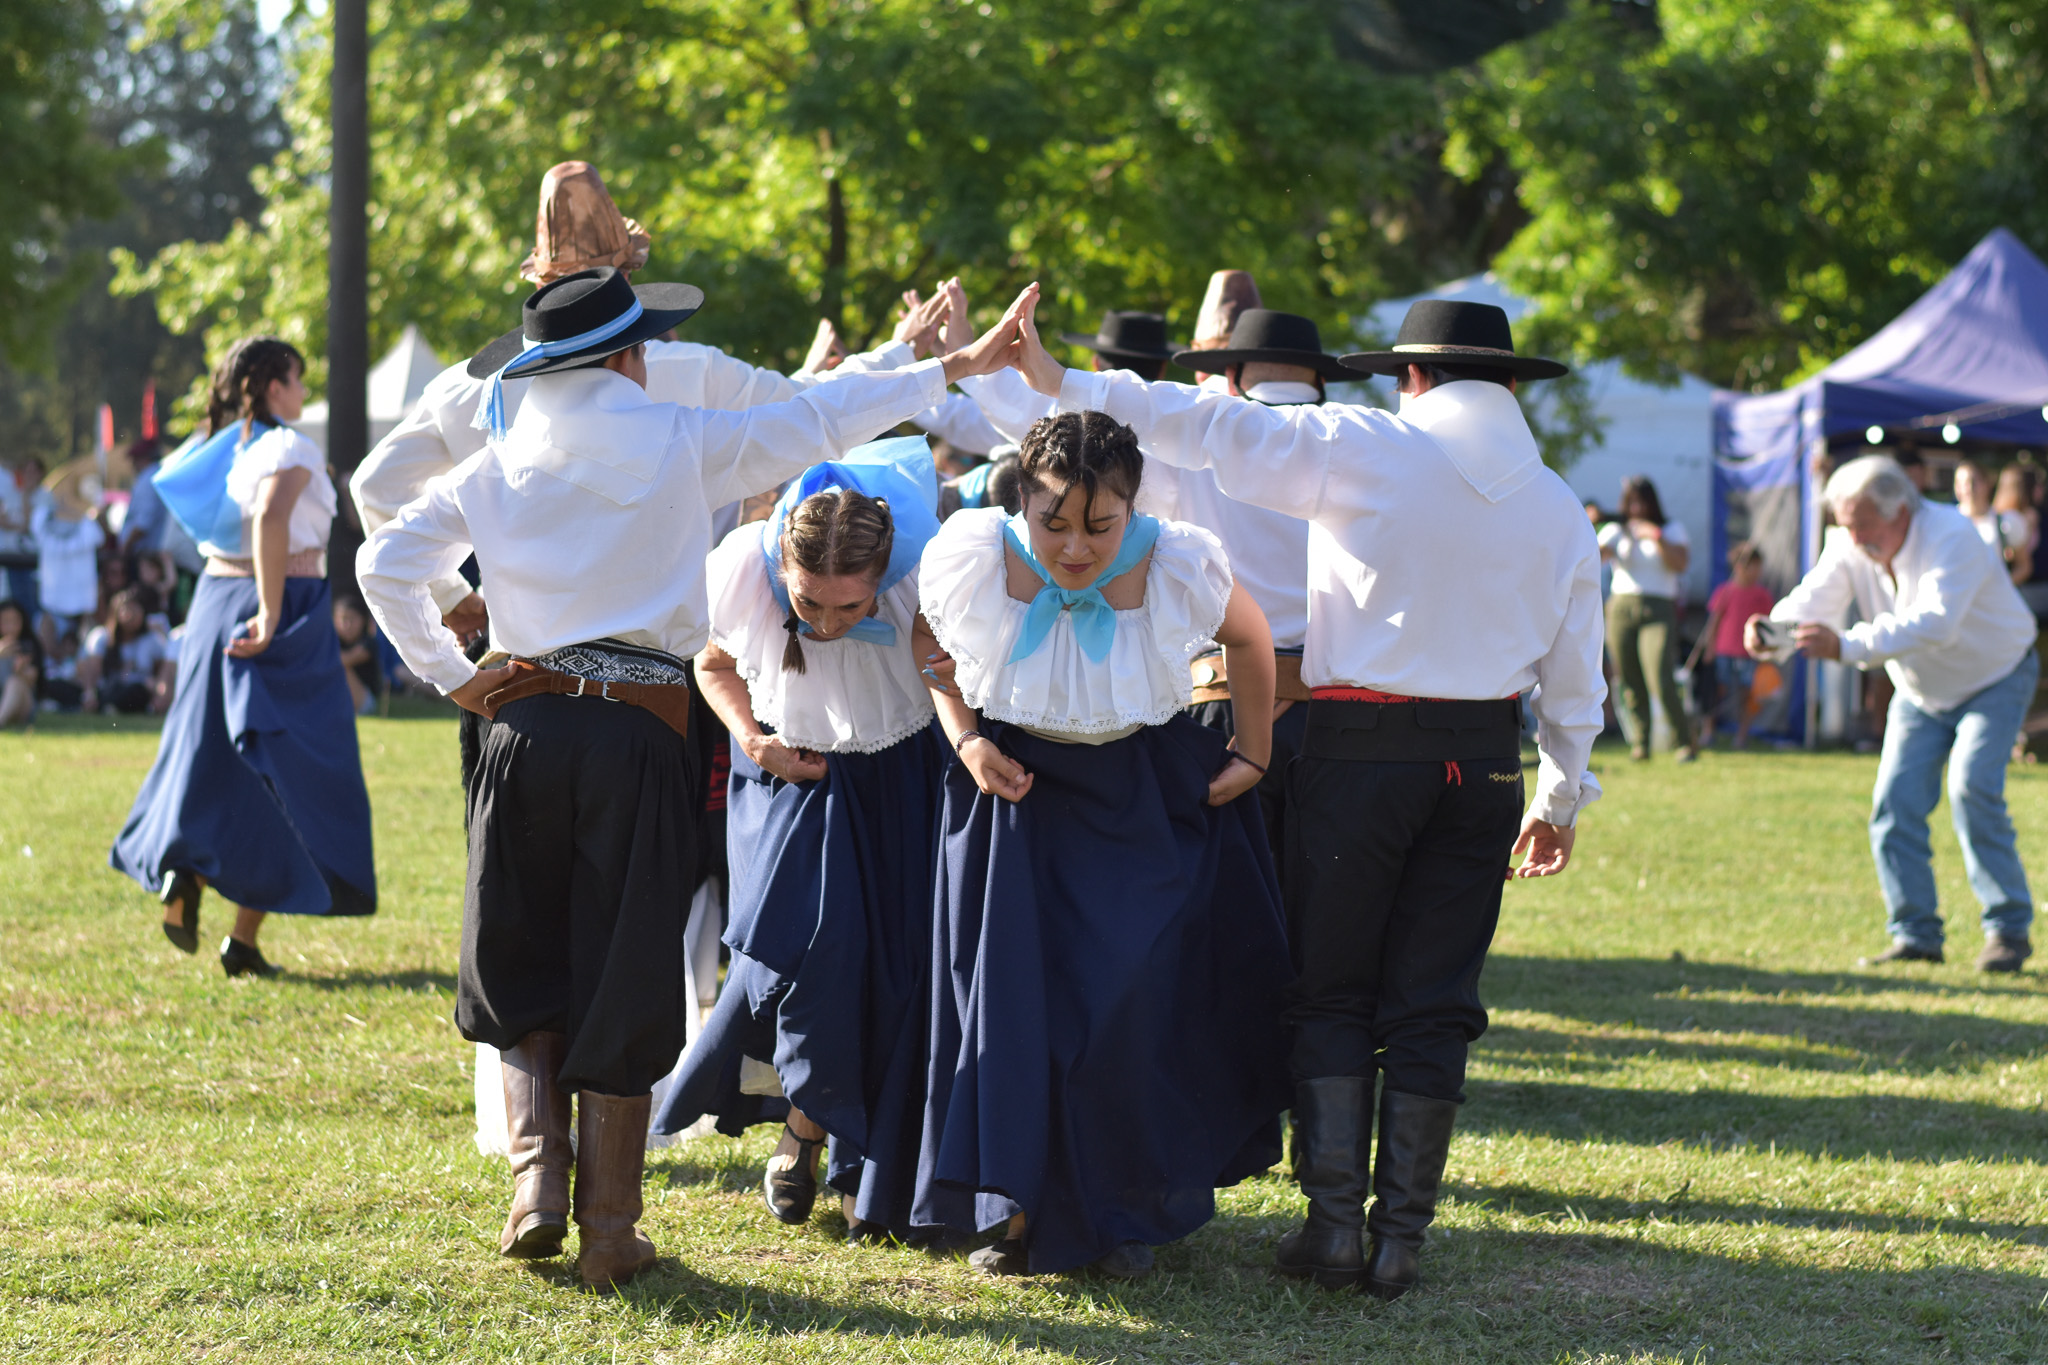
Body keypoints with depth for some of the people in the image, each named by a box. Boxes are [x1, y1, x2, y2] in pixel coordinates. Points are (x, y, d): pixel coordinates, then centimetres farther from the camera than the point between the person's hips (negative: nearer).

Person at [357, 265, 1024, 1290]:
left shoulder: (497, 466, 7)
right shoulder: (680, 445, -1)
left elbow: (385, 564, 4)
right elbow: (819, 422, 5)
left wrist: (452, 677, 9)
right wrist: (954, 368, 14)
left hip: (527, 726, 2)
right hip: (640, 734, -2)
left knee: (519, 969, 16)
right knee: (621, 977, 4)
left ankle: (537, 1176, 1)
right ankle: (609, 1231, 7)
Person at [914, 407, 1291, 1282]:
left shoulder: (1179, 568, -22)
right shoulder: (971, 560, -20)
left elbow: (1249, 638, 1)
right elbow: (932, 646, 3)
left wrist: (1254, 756, 5)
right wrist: (966, 741, -9)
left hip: (1148, 804, -1)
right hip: (1017, 787, 1)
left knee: (1135, 1003, -4)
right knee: (1015, 997, -2)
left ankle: (1130, 1210, 12)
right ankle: (1020, 1208, 9)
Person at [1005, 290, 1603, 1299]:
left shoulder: (1365, 451, -6)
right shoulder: (1555, 507, 7)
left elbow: (1215, 429, -9)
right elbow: (1573, 677, 14)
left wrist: (1068, 386, -3)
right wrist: (1561, 796, 26)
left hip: (1360, 749, -3)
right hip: (1485, 757, 3)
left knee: (1331, 996, 7)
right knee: (1431, 1005, 7)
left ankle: (1335, 1224, 1)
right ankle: (1401, 1236, 5)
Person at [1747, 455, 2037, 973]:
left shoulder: (1951, 537, -33)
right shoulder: (1849, 546, -13)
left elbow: (1934, 623, -47)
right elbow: (1813, 600, -25)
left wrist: (1846, 646, -59)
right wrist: (1771, 631, -49)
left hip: (1994, 680, -6)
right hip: (1919, 693, 6)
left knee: (1973, 790, -22)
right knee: (1896, 800, -7)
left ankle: (2008, 930, -13)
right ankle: (1915, 934, 1)